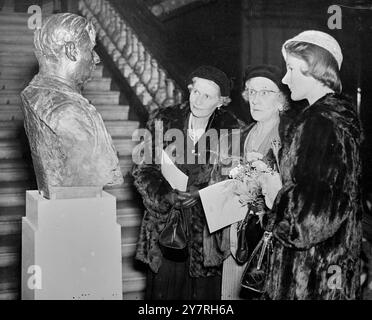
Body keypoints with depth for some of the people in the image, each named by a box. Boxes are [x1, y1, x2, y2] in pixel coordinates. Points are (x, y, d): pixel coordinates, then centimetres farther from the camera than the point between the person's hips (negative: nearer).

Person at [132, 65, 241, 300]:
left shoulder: (229, 129, -2)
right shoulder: (164, 121, -1)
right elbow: (143, 171, -1)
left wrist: (199, 193, -17)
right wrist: (167, 196, -17)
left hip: (206, 232, 0)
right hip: (164, 227, 1)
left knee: (204, 291, 7)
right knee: (162, 291, 5)